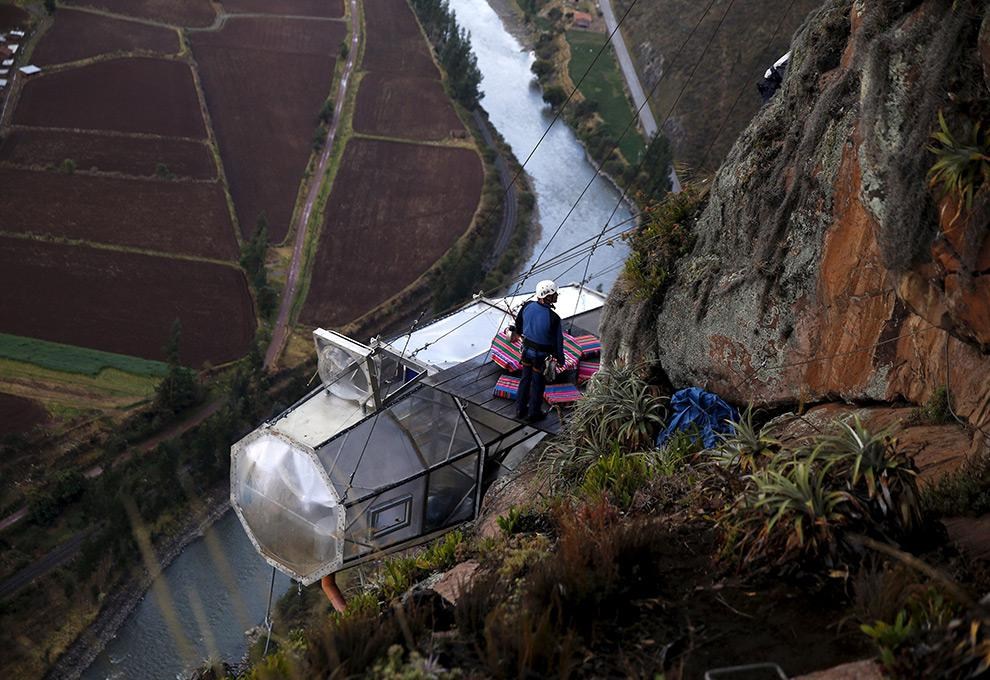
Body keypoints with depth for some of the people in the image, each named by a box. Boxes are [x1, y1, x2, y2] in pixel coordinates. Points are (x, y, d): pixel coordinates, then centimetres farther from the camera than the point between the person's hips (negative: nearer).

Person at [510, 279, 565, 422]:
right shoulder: (553, 318, -29)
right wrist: (560, 359, -3)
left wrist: (516, 333, 29)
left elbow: (518, 323, 7)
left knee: (525, 379, 22)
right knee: (538, 383, 13)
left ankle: (520, 410, 35)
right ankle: (533, 413, 29)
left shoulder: (528, 306, -13)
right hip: (542, 355, -5)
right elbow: (558, 341, -18)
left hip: (527, 350, 5)